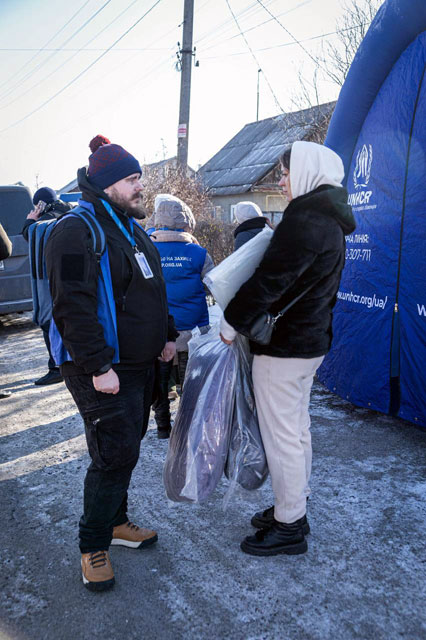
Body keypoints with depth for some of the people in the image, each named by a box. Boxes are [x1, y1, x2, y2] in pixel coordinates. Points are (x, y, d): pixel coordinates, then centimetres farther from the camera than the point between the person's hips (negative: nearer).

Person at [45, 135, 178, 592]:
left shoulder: (131, 228, 15)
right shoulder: (77, 232, -15)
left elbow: (153, 292, 23)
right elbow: (74, 307, -22)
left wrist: (166, 335, 15)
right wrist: (98, 366, -24)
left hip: (139, 363, 9)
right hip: (102, 371, -9)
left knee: (127, 447, 18)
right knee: (115, 455, -5)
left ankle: (116, 522, 37)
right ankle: (93, 546, 15)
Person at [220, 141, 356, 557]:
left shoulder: (305, 218, -20)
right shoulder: (329, 219, 12)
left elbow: (269, 280, -23)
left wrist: (231, 322, -13)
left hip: (283, 346, -10)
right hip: (312, 339, 11)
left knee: (281, 435, 1)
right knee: (297, 428, 19)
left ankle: (288, 527, 16)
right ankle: (294, 509, 34)